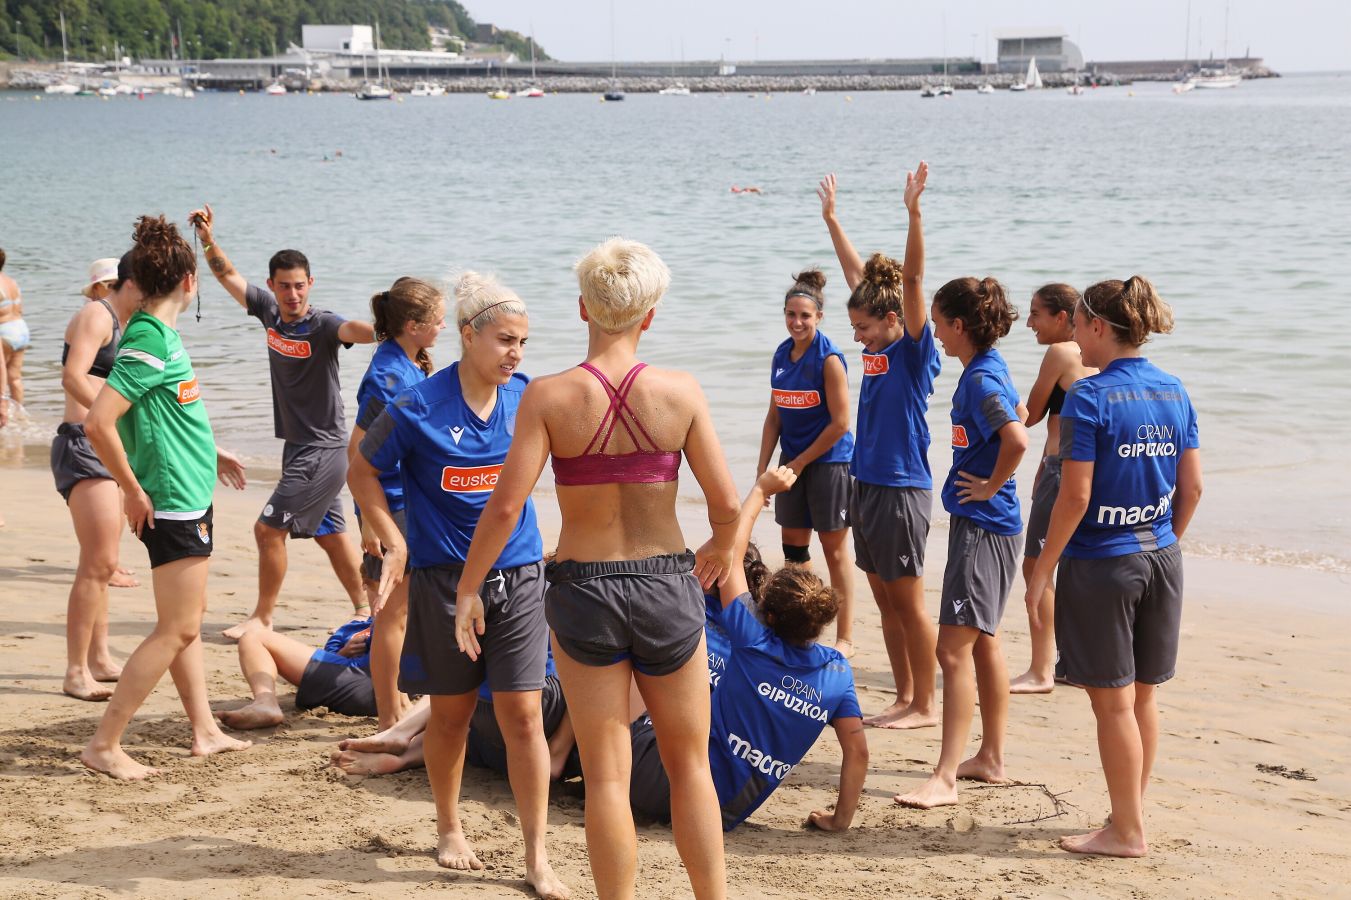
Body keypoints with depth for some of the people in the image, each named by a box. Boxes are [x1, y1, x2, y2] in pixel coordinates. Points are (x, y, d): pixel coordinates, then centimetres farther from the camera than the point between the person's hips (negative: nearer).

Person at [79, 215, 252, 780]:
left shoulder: (160, 334, 7)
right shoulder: (151, 341, -21)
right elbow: (98, 422, -28)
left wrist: (208, 455, 25)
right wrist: (134, 491, -20)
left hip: (188, 500, 10)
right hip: (172, 504, -10)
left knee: (187, 621, 17)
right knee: (177, 630, -6)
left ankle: (205, 731, 27)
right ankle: (104, 745, -4)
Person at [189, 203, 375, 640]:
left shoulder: (321, 324, -18)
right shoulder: (269, 310, 2)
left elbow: (354, 330, -39)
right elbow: (229, 276, 13)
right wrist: (208, 240, -1)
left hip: (323, 449, -8)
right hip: (299, 445, 8)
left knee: (269, 528, -7)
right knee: (330, 534, 15)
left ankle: (262, 616, 7)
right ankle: (366, 609, 26)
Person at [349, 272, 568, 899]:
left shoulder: (528, 397, -1)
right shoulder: (419, 407, -11)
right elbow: (363, 472, 0)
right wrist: (393, 541, -9)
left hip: (517, 576, 2)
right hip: (444, 580, -2)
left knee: (523, 714, -2)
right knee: (452, 712, 11)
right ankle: (449, 828, 35)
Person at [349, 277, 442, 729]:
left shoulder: (413, 366, 7)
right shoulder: (387, 376, -20)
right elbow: (357, 448, -21)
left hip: (412, 503, 9)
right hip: (393, 505, -9)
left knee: (398, 611, 20)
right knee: (393, 613, -1)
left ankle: (396, 700, 33)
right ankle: (389, 718, 8)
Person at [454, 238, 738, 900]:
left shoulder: (549, 396, -10)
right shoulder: (680, 393, -7)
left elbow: (506, 506, -13)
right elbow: (727, 502, -6)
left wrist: (467, 589, 0)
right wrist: (722, 549, 16)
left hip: (584, 592, -1)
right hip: (667, 586, 1)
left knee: (606, 777, 8)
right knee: (690, 766, 17)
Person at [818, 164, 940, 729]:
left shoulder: (914, 351, -10)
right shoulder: (875, 346, 9)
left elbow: (912, 280, -21)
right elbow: (857, 273, 17)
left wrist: (913, 212, -31)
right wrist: (830, 217, 24)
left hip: (902, 488, -8)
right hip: (866, 485, 8)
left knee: (908, 602, -2)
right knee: (885, 601, 12)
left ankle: (926, 705, 7)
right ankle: (905, 699, 21)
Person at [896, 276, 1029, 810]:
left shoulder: (981, 379, -19)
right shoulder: (985, 370, 11)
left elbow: (1017, 440, -35)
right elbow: (1018, 413, 30)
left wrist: (992, 486, -19)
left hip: (983, 527, -11)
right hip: (977, 522, 11)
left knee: (954, 650, -11)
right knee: (983, 644, 18)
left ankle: (944, 779, -11)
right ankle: (991, 759, 28)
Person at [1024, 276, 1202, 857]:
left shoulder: (1090, 396, -16)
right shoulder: (1173, 391, 4)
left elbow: (1075, 497, -18)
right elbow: (1192, 488, 8)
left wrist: (1042, 570, -10)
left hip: (1101, 564, -7)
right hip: (1160, 561, 7)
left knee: (1113, 702, 4)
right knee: (1142, 697, 16)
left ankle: (1126, 831, 12)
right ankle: (1131, 815, 28)